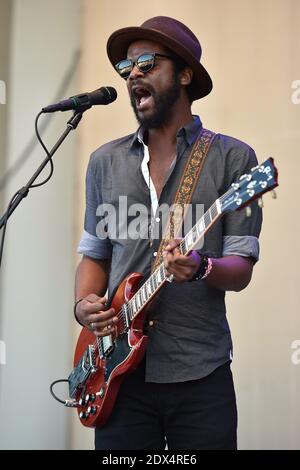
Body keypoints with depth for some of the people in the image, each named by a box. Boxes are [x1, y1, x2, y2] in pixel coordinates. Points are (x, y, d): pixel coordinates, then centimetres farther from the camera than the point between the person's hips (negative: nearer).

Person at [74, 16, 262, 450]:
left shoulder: (232, 158, -1)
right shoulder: (105, 162, 10)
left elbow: (241, 269, -4)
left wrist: (200, 268, -25)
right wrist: (84, 305, -4)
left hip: (200, 376, -3)